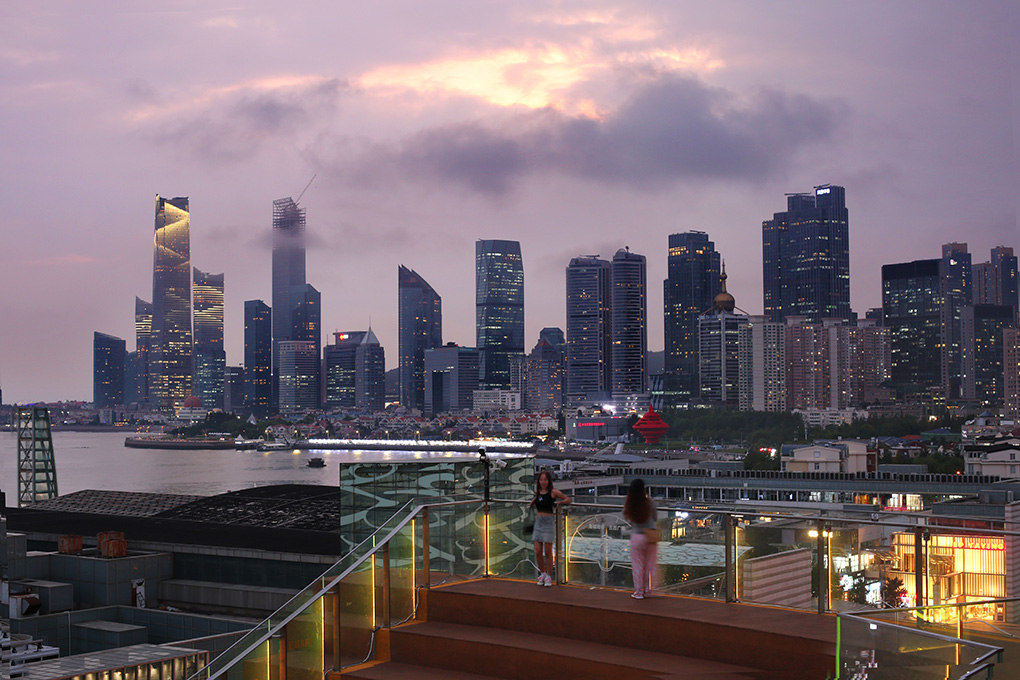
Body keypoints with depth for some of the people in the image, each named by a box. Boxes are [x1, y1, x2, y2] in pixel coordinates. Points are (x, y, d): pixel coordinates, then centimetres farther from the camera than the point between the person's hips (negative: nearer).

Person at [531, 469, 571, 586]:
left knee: (548, 552, 1)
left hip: (549, 522, -5)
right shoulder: (538, 492, 8)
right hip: (538, 522, 5)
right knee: (538, 552, 4)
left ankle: (548, 576, 14)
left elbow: (568, 499, 1)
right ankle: (542, 574, 23)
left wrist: (560, 502, -15)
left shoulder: (553, 492, -7)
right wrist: (533, 501, 12)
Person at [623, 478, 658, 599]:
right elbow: (655, 518, 4)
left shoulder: (629, 505, -10)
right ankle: (648, 589, 25)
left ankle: (639, 592, 16)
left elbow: (626, 517, 5)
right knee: (650, 565, 16)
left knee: (637, 566, 10)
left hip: (637, 536, 0)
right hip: (651, 536, 0)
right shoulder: (649, 503, -11)